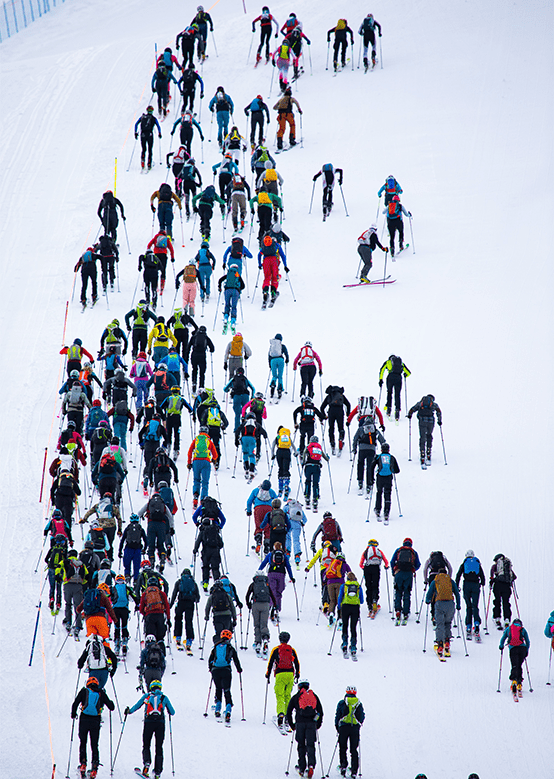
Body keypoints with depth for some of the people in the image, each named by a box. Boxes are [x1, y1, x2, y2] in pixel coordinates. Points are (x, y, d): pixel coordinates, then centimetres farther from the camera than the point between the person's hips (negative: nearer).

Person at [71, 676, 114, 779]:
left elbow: (75, 704, -4)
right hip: (96, 721, 1)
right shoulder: (101, 693, 5)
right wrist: (110, 702, 31)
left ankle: (83, 764, 3)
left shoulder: (84, 691, 2)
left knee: (83, 743, 17)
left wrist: (73, 714, 14)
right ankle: (94, 768, 0)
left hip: (84, 720, -1)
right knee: (94, 745, 11)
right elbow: (111, 707, 8)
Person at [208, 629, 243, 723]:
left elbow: (210, 660, 15)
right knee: (227, 690, 0)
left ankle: (217, 709, 14)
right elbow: (236, 660, 8)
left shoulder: (216, 647, 10)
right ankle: (228, 710, -18)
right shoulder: (231, 648, 4)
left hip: (215, 670, 2)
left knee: (218, 689, 20)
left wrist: (211, 669, 31)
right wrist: (239, 669, 24)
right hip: (226, 671, -2)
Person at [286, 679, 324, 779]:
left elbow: (289, 712, 8)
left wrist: (292, 725, 17)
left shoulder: (296, 697, 9)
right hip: (312, 724, 1)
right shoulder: (314, 696, 15)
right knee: (310, 745, -1)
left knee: (301, 745, 9)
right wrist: (318, 725, 24)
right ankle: (311, 765, -22)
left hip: (300, 723, -1)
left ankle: (302, 768, 8)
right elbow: (320, 712, 15)